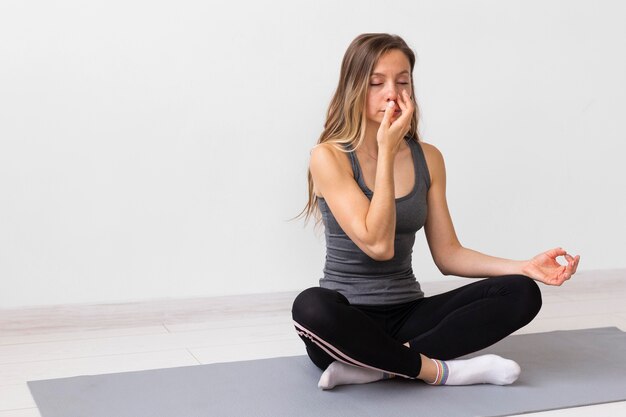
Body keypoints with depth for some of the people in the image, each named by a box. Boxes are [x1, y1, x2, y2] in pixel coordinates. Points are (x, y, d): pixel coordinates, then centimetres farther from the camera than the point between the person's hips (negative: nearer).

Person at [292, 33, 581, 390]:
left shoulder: (428, 158, 5)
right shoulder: (329, 157, -10)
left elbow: (447, 254, 6)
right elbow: (377, 245, -20)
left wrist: (524, 267, -8)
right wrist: (387, 153, -19)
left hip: (408, 315, 5)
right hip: (349, 322, -5)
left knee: (521, 292, -15)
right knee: (311, 307, -40)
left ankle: (374, 365, -23)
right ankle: (440, 370, -21)